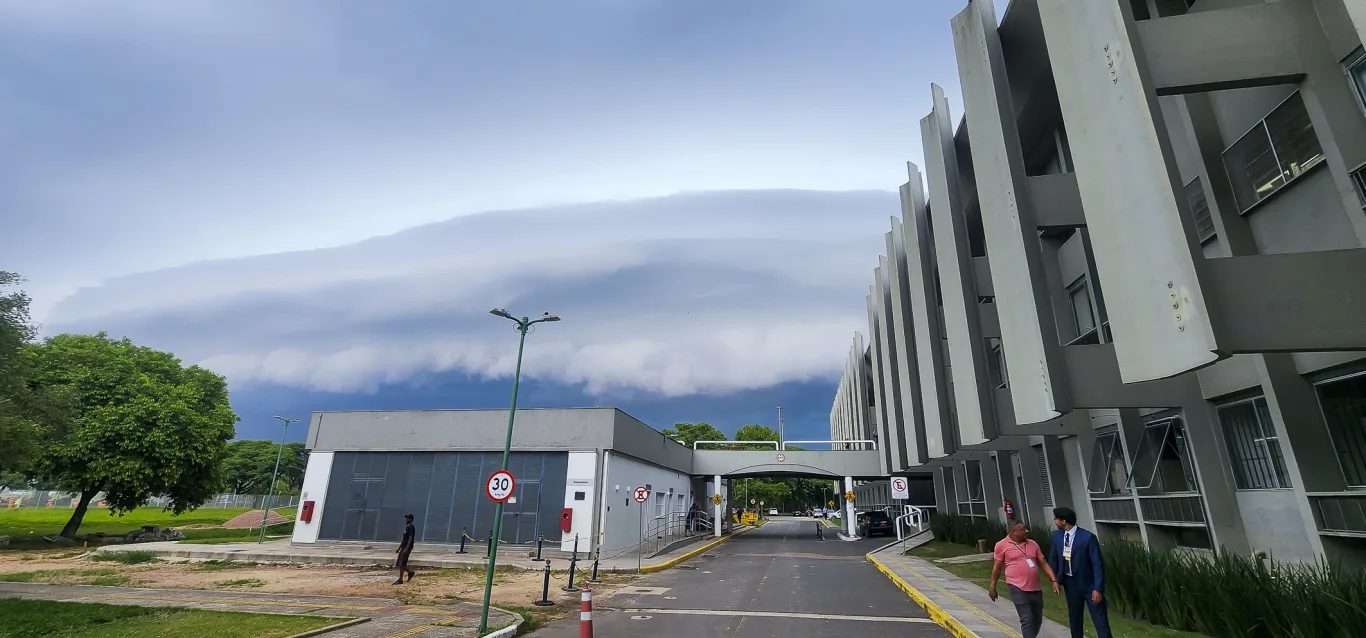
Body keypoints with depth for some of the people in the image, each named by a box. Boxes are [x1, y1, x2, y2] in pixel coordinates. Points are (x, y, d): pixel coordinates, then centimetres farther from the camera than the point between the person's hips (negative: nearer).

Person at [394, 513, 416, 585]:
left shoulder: (411, 527, -13)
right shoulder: (406, 527, 17)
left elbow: (410, 539, -20)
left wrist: (406, 549, -25)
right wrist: (399, 548, 21)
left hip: (407, 548, -10)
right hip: (403, 547, 10)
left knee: (401, 564, -7)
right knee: (398, 563, 11)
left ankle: (400, 580, 1)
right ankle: (410, 572, 22)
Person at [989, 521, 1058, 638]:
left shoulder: (1033, 544, 9)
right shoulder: (1002, 545, -4)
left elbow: (1044, 564, 10)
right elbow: (997, 567, 1)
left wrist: (1054, 580, -3)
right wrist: (992, 586, 3)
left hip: (1035, 588, 5)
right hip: (1017, 588, -5)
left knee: (1037, 620, 14)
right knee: (1027, 619, -9)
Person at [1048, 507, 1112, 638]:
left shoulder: (1088, 537, -20)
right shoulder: (1057, 535, -3)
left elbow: (1098, 564, -17)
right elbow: (1053, 557, 9)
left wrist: (1098, 589, -19)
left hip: (1089, 584, -5)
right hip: (1070, 584, 5)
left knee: (1100, 621, 1)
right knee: (1074, 618, 17)